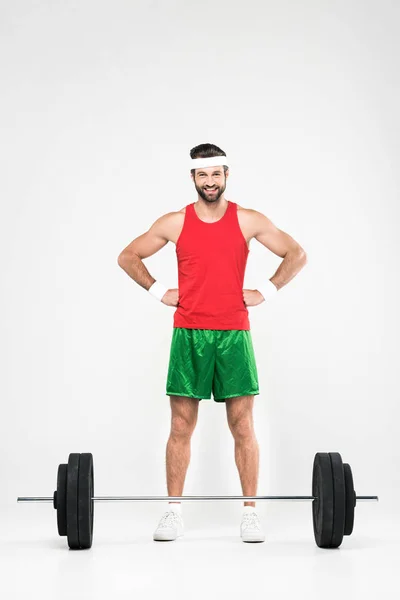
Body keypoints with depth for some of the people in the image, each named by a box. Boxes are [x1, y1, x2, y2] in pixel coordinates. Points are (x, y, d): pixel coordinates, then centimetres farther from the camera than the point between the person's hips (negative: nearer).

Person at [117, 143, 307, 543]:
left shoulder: (249, 221, 2)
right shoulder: (175, 223, 3)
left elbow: (297, 255, 9)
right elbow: (128, 257, 12)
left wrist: (266, 291, 2)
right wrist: (158, 291, 4)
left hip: (234, 334, 0)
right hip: (188, 334, 0)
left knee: (242, 426, 0)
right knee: (181, 426, 1)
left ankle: (250, 513, 8)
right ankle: (173, 512, 8)